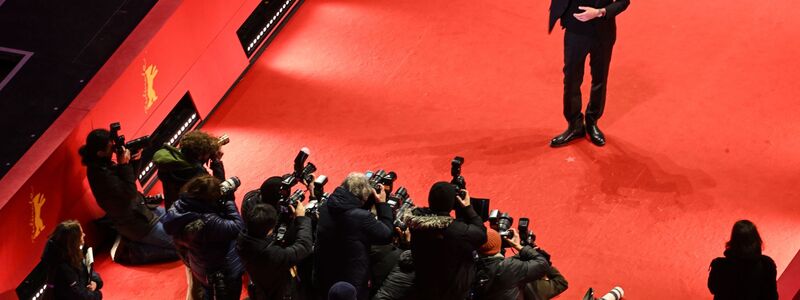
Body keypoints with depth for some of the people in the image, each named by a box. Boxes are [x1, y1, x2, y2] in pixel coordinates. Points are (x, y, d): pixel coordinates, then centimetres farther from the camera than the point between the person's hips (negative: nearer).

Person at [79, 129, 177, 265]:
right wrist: (124, 165, -27)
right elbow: (129, 194, -27)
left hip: (139, 209, 10)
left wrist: (132, 161, -7)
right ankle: (132, 251, -2)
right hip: (134, 223, -10)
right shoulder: (101, 174, -29)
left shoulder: (103, 165, 0)